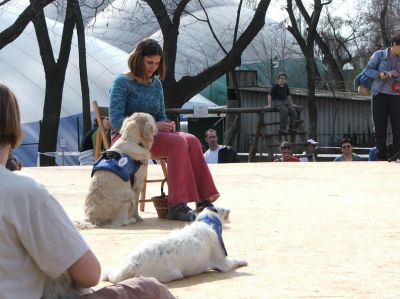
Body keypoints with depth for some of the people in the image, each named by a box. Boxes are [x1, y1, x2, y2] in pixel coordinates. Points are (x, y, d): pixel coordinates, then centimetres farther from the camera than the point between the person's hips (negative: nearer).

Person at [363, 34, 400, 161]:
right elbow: (367, 70, -1)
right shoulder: (379, 55, 0)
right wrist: (379, 74, -19)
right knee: (380, 127, -1)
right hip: (380, 95, -2)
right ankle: (382, 157, 4)